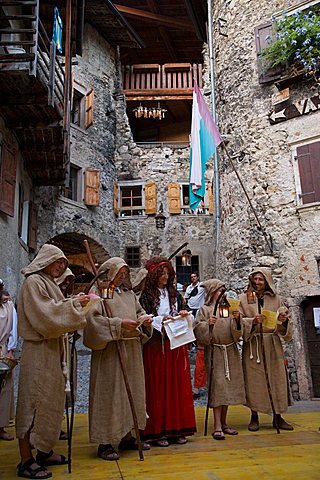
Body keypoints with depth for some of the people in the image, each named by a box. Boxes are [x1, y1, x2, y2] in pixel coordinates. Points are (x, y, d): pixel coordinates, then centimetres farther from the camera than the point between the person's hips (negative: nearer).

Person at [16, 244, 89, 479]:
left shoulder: (48, 283, 17)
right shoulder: (33, 282, -11)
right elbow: (44, 314, -20)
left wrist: (77, 303, 8)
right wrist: (74, 304, -16)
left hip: (51, 349, 10)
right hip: (38, 351, -10)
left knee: (51, 401, 14)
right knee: (34, 401, -4)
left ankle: (44, 451, 26)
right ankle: (26, 461, 4)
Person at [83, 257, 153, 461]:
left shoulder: (129, 293, 16)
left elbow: (139, 311, 21)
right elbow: (94, 319, -16)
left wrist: (146, 321, -1)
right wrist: (119, 324, -22)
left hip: (132, 351, 7)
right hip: (110, 351, -7)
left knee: (131, 390, 12)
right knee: (110, 393, -3)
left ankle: (126, 436, 25)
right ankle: (106, 442, 8)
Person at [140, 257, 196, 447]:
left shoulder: (173, 292, 12)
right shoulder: (146, 295, -5)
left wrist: (183, 314, -2)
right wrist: (160, 319, -19)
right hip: (156, 345, -5)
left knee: (178, 385, 8)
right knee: (158, 387, 1)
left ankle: (178, 429, 19)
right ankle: (159, 431, 11)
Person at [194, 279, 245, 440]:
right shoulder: (205, 309, 2)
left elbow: (237, 332, 6)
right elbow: (198, 330, -5)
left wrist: (237, 319, -12)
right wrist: (208, 324, -22)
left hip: (231, 352, 4)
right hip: (214, 352, -4)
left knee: (228, 386, 8)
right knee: (217, 386, -7)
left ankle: (223, 423, 21)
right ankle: (217, 426, -3)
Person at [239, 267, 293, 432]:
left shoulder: (276, 298, 11)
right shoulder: (244, 298, 5)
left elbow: (282, 324, 10)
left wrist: (283, 320, -13)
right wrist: (253, 321, -19)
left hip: (273, 344, 2)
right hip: (253, 344, -2)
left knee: (276, 378, 2)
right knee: (254, 379, -1)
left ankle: (278, 417, 14)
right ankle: (254, 417, 10)